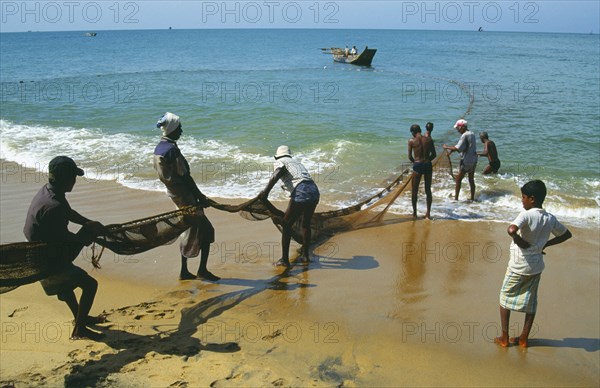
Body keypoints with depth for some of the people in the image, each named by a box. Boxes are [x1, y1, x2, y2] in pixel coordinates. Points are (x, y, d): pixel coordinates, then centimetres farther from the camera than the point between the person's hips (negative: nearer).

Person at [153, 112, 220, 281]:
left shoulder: (159, 148, 8)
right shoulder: (172, 150, -22)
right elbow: (185, 177, -20)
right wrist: (200, 197, -12)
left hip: (174, 192, 9)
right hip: (185, 195, -9)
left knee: (190, 230, 17)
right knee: (206, 230, 1)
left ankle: (184, 271, 22)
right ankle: (202, 270, 6)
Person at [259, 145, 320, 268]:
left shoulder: (280, 162, 10)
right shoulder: (297, 162, 31)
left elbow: (276, 175, -12)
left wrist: (266, 191, -20)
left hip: (301, 193, -7)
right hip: (315, 191, 7)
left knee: (286, 224, 5)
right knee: (306, 224, 25)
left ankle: (285, 259, 3)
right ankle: (306, 255, 35)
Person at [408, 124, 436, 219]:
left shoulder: (411, 141, -4)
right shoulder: (429, 140, 3)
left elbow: (410, 156, -5)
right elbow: (434, 154, 4)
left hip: (417, 165, -2)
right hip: (428, 165, 2)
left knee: (415, 191, 10)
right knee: (428, 190, 13)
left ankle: (414, 213, 13)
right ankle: (428, 213, 15)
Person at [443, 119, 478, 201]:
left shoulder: (464, 136, -17)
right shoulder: (472, 134, 11)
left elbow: (458, 148, -24)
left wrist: (447, 147, -11)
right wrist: (452, 149, 8)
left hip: (466, 161, -8)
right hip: (474, 160, 8)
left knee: (458, 179, 1)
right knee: (471, 180, 14)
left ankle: (456, 198, 2)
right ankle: (472, 198, 19)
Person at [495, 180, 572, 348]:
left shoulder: (526, 215, -21)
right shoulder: (550, 219, -1)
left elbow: (511, 230, -38)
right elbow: (567, 234, 15)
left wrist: (522, 243, -21)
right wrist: (545, 244, 10)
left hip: (518, 266, -5)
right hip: (536, 266, 6)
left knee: (505, 297, 11)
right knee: (530, 301, 15)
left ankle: (504, 338, 15)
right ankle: (523, 338, 24)